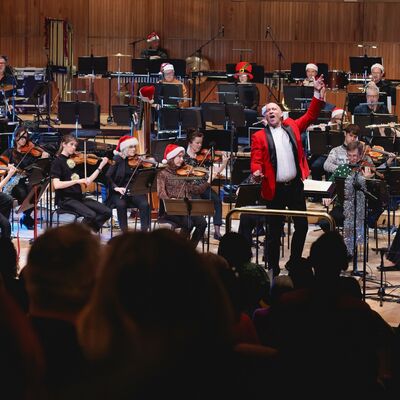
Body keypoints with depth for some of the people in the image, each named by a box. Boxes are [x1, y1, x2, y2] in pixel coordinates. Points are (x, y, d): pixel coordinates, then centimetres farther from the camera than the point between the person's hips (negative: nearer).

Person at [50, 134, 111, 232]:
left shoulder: (75, 160, 13)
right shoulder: (58, 162, -5)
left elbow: (87, 181, 10)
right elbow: (56, 185, -20)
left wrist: (101, 166, 6)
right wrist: (77, 181, -26)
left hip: (78, 197, 7)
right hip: (65, 199, -7)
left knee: (106, 212, -11)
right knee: (91, 215, -29)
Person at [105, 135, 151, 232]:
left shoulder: (138, 160, 7)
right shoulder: (118, 159, 0)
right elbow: (108, 176, -7)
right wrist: (116, 187, -23)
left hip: (135, 191, 2)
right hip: (119, 192, -2)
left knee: (145, 204, -26)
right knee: (121, 204, -33)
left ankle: (144, 230, -16)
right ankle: (125, 231, -20)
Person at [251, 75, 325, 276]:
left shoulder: (292, 127, 10)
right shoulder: (259, 136, 1)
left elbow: (310, 115, 8)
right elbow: (256, 160, -5)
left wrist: (317, 93, -1)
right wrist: (257, 171, -26)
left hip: (295, 186, 3)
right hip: (274, 189, -3)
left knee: (302, 226, 6)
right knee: (274, 231, 3)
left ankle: (295, 262, 21)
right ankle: (273, 268, 11)